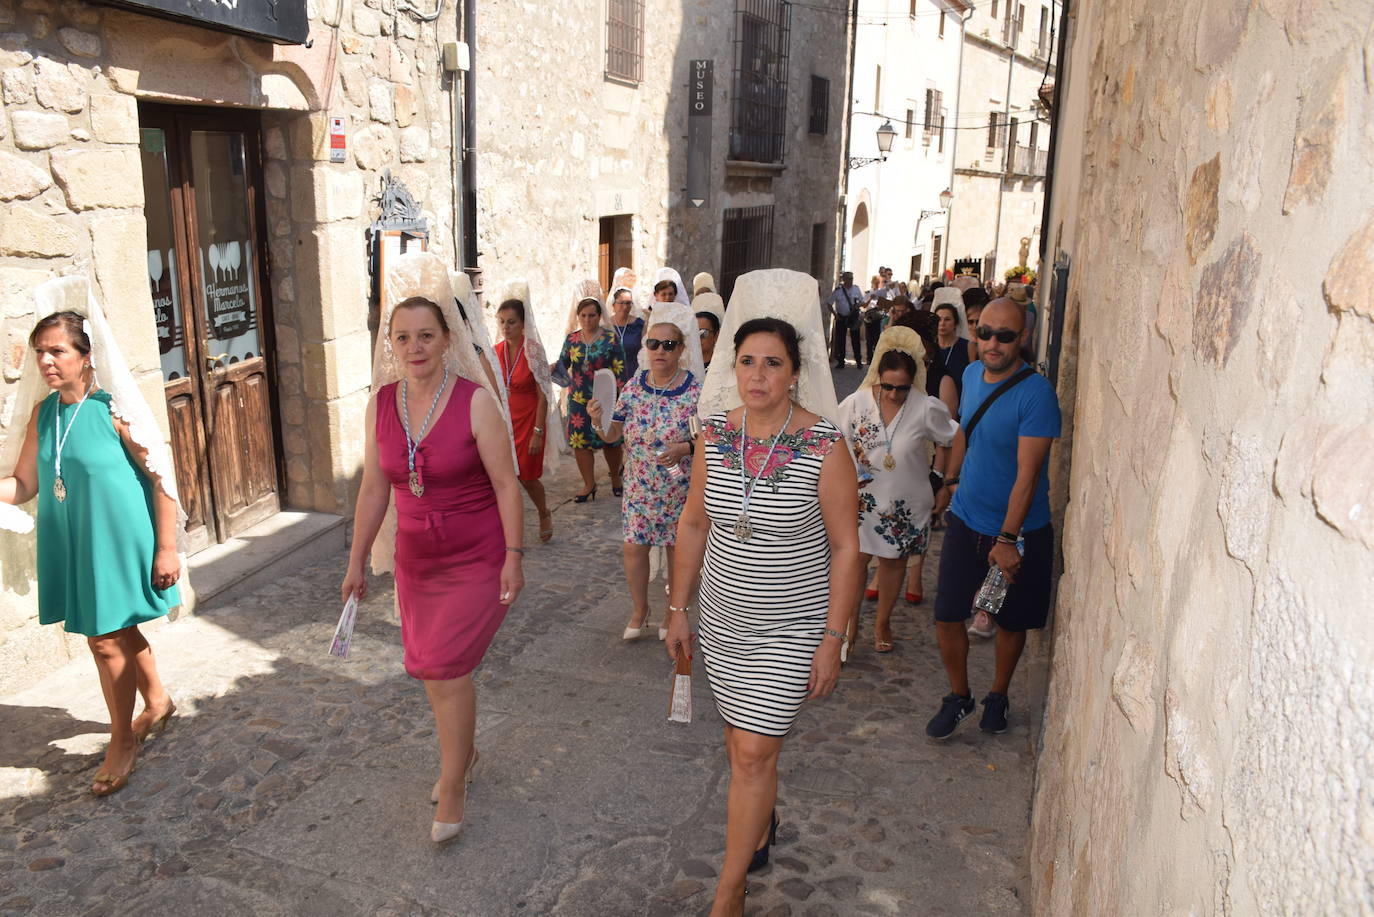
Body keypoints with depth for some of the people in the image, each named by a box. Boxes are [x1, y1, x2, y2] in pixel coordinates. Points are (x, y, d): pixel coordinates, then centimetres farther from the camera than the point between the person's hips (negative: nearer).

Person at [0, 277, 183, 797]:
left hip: (118, 541, -6)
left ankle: (122, 743, 21)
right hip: (71, 544, 6)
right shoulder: (43, 412, 2)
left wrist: (166, 549, -14)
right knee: (120, 630, 19)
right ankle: (157, 703, 43)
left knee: (105, 637, 1)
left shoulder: (113, 409, -16)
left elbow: (162, 477, -13)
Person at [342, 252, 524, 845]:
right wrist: (357, 561, 8)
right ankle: (463, 753, 41)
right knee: (431, 668, 15)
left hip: (475, 560, -5)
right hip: (415, 558, 5)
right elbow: (373, 488, 5)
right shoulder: (381, 403, -1)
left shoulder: (475, 401, -15)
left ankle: (452, 786, 14)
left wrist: (513, 556, -15)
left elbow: (506, 483, -12)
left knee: (446, 667, -7)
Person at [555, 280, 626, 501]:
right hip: (579, 400, 3)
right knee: (580, 442, 3)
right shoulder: (572, 339, 5)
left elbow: (619, 371, -7)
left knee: (610, 441, 7)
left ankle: (615, 478, 30)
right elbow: (563, 364, 16)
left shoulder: (610, 339, -6)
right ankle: (589, 484, 17)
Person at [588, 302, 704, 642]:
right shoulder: (634, 386, -2)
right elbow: (613, 433, 2)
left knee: (677, 550, 11)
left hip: (680, 489, -3)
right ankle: (639, 610, 32)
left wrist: (686, 448, -26)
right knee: (634, 547, 8)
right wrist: (599, 420, -19)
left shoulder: (695, 391, -13)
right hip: (638, 487, 3)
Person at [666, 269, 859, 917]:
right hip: (723, 619, 4)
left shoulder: (824, 446, -16)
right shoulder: (715, 434, -4)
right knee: (742, 739, 18)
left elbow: (845, 548, -11)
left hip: (791, 627, -4)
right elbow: (693, 524, 6)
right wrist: (678, 608, 8)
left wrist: (832, 640, -12)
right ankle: (760, 826, 47)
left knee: (754, 751, -3)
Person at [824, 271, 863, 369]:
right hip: (841, 317, -1)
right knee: (840, 340, 3)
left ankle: (858, 361, 14)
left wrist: (857, 305, -10)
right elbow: (828, 303, -1)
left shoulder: (856, 289, 1)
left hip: (854, 317, 1)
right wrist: (835, 314, -9)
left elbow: (862, 301, 12)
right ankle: (840, 362, 12)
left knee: (855, 339, 3)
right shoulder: (837, 290, -6)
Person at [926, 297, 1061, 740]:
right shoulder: (972, 374, 0)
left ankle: (998, 697, 38)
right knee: (947, 617, 4)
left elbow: (1027, 473, -23)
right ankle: (958, 697, 27)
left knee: (1011, 622, 14)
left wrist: (1007, 538, -24)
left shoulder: (1036, 394, -21)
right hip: (966, 520, 5)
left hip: (1019, 531, -4)